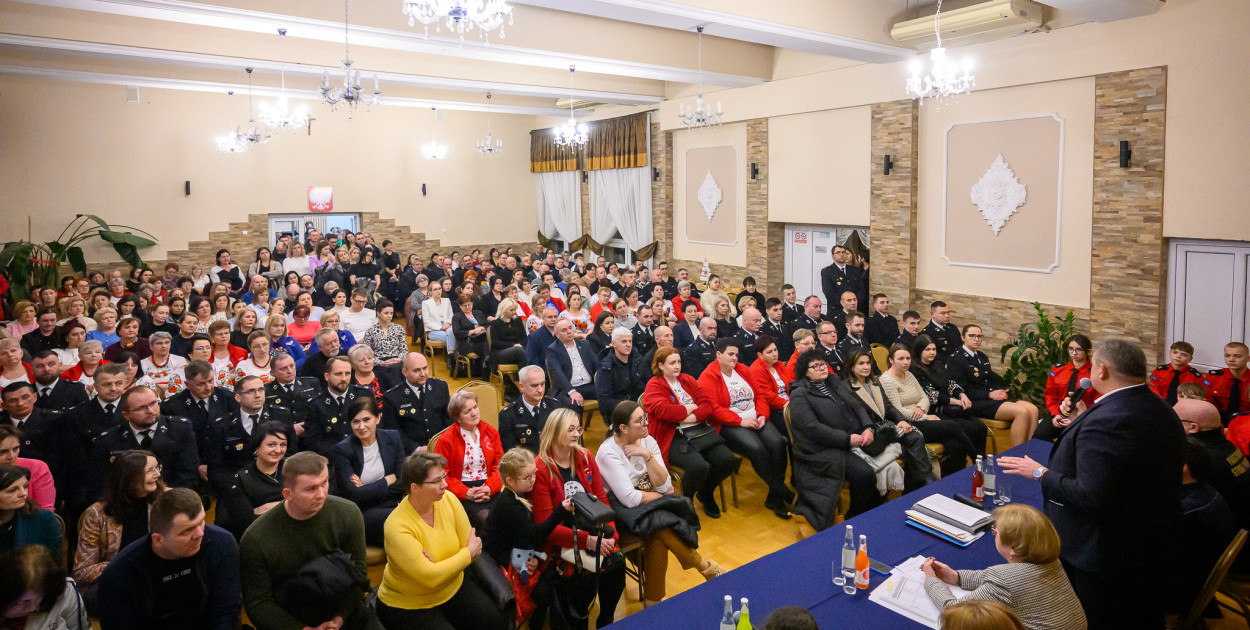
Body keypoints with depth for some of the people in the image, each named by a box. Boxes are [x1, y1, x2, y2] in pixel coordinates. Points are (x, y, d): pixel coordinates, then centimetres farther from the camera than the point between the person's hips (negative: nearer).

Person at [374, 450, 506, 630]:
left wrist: (439, 567, -25)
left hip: (454, 585, 4)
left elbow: (472, 547, -8)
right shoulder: (397, 527, -26)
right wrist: (468, 553, -17)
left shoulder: (448, 499, -10)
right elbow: (430, 578, -27)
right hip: (408, 606, -4)